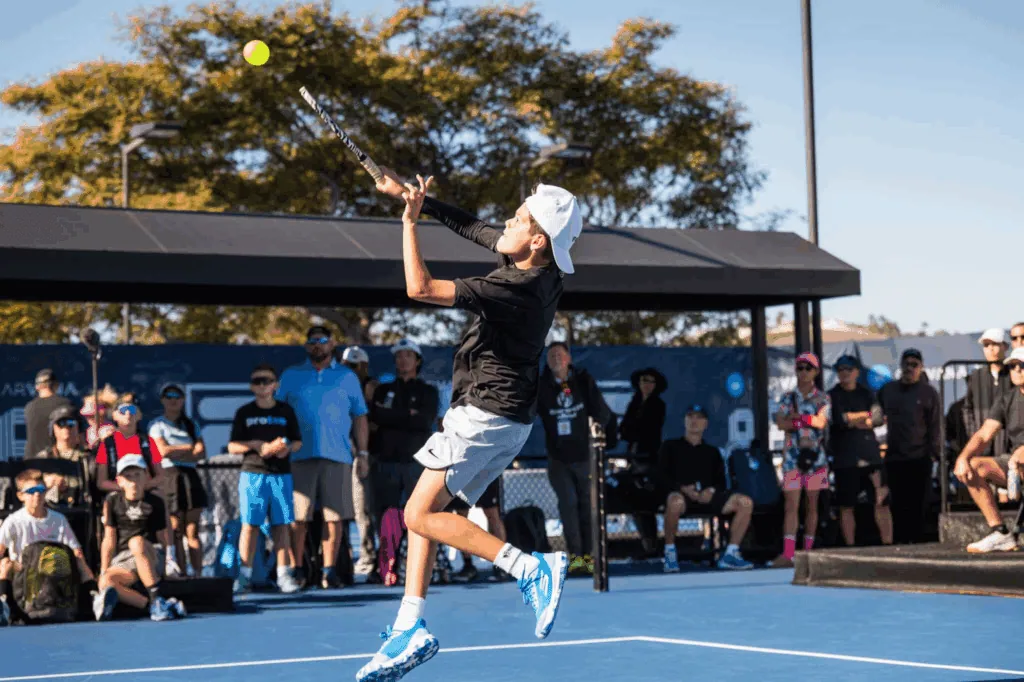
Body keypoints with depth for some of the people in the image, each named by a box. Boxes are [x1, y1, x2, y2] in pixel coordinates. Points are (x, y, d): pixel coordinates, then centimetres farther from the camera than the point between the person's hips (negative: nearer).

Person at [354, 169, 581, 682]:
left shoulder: (515, 289, -26)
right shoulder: (539, 267, 1)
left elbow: (419, 288, -28)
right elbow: (470, 226, 15)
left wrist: (410, 220, -19)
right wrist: (413, 195, 8)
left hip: (485, 414, -10)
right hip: (509, 418, 10)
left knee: (421, 515, -11)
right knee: (426, 510, 11)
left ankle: (531, 567, -15)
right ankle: (409, 629, 8)